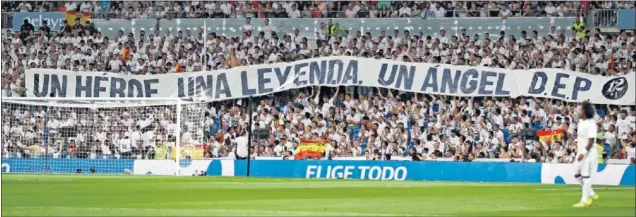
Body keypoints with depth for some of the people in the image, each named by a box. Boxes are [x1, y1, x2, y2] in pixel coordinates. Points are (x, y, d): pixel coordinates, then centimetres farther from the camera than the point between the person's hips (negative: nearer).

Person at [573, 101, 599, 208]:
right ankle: (591, 194, 28)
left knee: (586, 176, -5)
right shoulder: (581, 121, 9)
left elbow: (591, 140, -21)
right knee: (578, 175, 14)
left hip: (588, 153, -10)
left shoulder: (591, 124, -18)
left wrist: (584, 152, -25)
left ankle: (584, 200, 0)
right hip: (581, 153, 10)